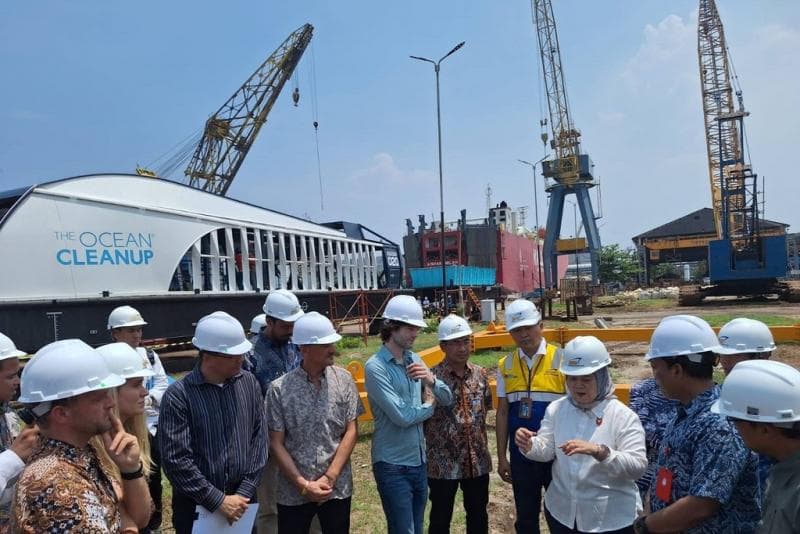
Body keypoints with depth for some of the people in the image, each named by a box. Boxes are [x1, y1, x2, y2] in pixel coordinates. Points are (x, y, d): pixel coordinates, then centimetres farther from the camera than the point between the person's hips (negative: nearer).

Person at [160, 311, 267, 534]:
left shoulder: (249, 383, -3)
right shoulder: (178, 395, -15)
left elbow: (259, 438, 0)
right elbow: (176, 460, -16)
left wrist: (244, 492, -6)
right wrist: (219, 501, -14)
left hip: (241, 500, 3)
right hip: (196, 505, -3)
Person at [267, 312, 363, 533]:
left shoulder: (343, 380, -4)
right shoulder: (280, 389, -10)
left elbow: (351, 431, -2)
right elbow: (276, 444, -6)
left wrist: (330, 478, -9)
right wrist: (303, 485, -10)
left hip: (337, 489, 2)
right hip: (293, 492, -1)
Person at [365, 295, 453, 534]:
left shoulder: (415, 360, 4)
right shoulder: (375, 367, -16)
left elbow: (447, 399, 4)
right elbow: (402, 416, -23)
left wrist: (431, 380, -17)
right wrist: (429, 406, -4)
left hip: (419, 461, 6)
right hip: (393, 466, -6)